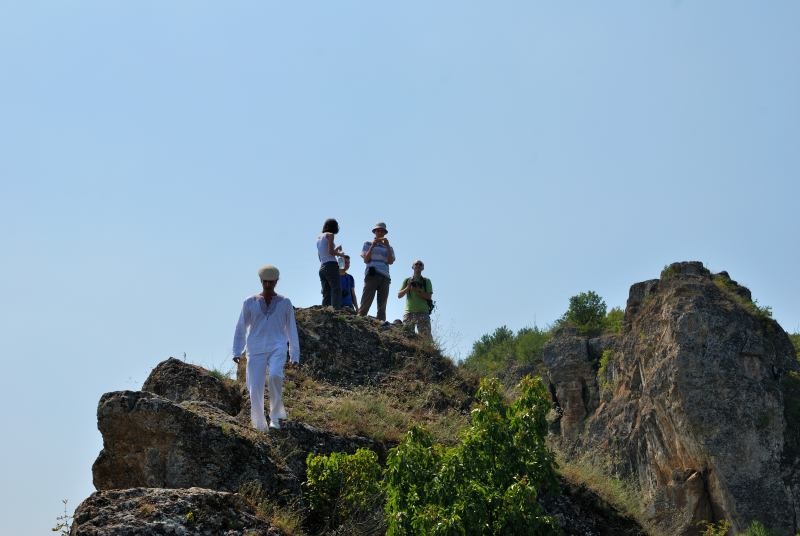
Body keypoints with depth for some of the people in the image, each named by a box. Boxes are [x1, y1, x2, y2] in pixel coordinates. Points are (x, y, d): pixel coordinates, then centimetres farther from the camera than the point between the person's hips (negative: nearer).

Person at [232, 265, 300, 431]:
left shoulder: (284, 303, 8)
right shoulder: (250, 302, 7)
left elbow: (292, 330, 11)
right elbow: (241, 328, 10)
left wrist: (295, 356, 7)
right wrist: (237, 352, 3)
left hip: (277, 348, -1)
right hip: (255, 350, 1)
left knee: (275, 375, -29)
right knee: (255, 388, -6)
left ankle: (275, 416, -14)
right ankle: (259, 426, 9)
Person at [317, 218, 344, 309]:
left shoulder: (319, 238, 22)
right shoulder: (330, 235, 0)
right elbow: (331, 252, -12)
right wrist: (340, 254, 6)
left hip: (322, 267, 8)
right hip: (331, 265, -8)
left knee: (326, 294, 2)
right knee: (336, 291, -15)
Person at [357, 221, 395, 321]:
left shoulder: (388, 247, 21)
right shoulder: (368, 243, 17)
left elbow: (390, 261, 4)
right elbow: (366, 260, 3)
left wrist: (387, 246, 0)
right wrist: (372, 246, -2)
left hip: (385, 276, 3)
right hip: (372, 275, -3)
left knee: (382, 305, -2)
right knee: (366, 302, -16)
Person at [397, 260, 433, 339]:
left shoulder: (426, 281, 13)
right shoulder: (407, 280, 18)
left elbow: (429, 296, 1)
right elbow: (399, 295, 11)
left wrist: (418, 290, -11)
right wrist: (408, 288, -5)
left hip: (423, 312, -2)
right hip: (408, 312, 2)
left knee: (426, 336, -11)